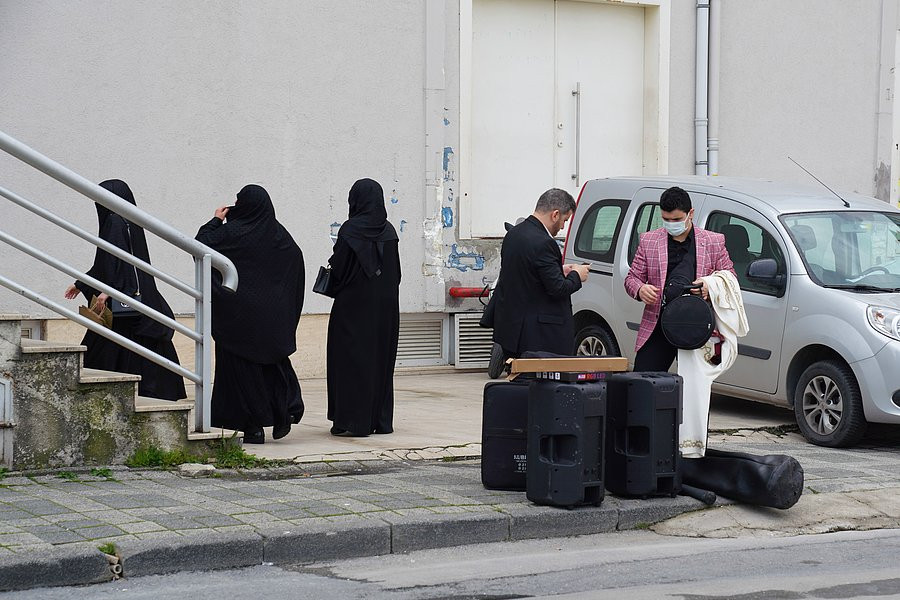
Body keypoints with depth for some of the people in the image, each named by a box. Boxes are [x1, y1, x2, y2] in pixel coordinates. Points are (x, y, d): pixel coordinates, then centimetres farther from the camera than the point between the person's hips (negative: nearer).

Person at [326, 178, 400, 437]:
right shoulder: (389, 231, 3)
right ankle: (381, 419, 14)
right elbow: (396, 272, 7)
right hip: (386, 305, 5)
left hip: (353, 303, -5)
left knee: (351, 358, 0)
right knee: (381, 357, 11)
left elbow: (337, 268, -12)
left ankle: (353, 420, -2)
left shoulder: (350, 230, -13)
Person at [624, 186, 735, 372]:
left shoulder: (713, 242, 6)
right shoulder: (649, 241, 9)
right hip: (657, 327, 1)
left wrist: (710, 287, -14)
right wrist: (640, 290, -13)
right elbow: (632, 278, 12)